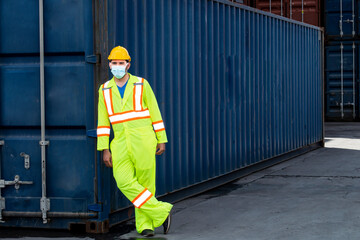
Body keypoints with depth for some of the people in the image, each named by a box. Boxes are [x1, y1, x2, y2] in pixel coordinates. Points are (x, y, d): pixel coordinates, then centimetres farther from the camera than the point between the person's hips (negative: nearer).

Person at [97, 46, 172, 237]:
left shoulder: (141, 85, 0)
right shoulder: (105, 90, 6)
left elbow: (155, 113, 4)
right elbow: (103, 122, 7)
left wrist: (161, 140, 2)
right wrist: (104, 150, 2)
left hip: (143, 140, -2)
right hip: (121, 143, 2)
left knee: (144, 183, 1)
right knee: (124, 182, -14)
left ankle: (144, 224, 15)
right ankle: (161, 212, -5)